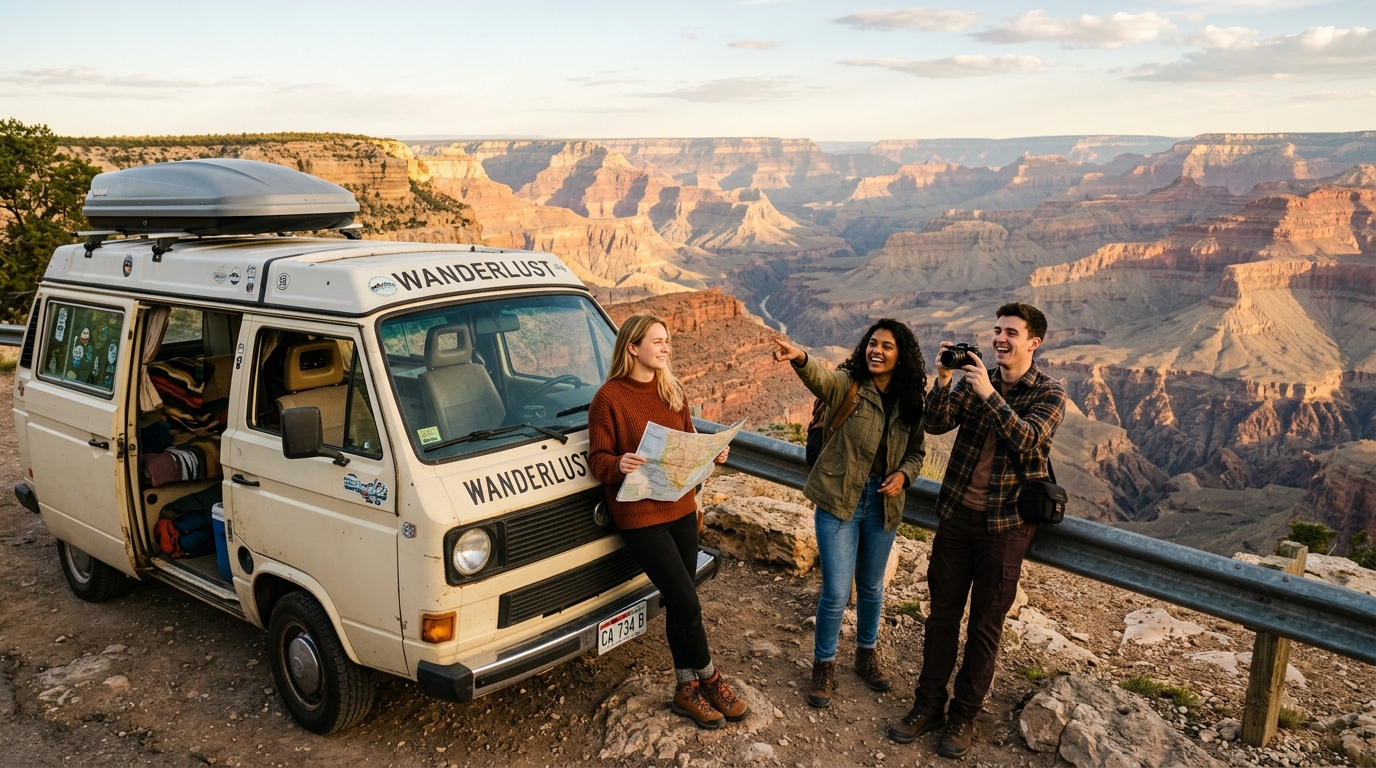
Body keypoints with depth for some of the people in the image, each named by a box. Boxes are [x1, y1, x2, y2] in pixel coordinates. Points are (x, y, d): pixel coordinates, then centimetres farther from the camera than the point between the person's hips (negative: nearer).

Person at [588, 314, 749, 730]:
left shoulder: (672, 390, 8)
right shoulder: (609, 398, -11)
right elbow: (597, 460, -9)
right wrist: (620, 465, -29)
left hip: (681, 508, 6)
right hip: (640, 515, -6)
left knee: (678, 603, 10)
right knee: (687, 603, -5)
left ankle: (687, 689, 23)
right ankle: (709, 679, 17)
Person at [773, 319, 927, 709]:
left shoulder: (910, 403, 1)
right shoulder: (847, 385, -11)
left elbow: (916, 452, 11)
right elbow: (820, 377, -34)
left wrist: (903, 474, -11)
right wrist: (800, 358, -57)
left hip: (882, 503, 4)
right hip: (839, 500, -4)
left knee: (871, 586, 20)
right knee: (836, 591, -1)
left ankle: (867, 654, 43)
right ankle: (824, 665, 21)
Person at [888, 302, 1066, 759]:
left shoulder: (1049, 394, -5)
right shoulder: (973, 380, 3)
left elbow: (1028, 439, -22)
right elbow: (935, 424, -7)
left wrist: (989, 395, -27)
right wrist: (944, 381, -21)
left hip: (1006, 522, -3)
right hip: (957, 513, 3)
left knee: (986, 622, 7)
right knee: (942, 610, 10)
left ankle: (964, 716, 21)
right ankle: (929, 705, 23)